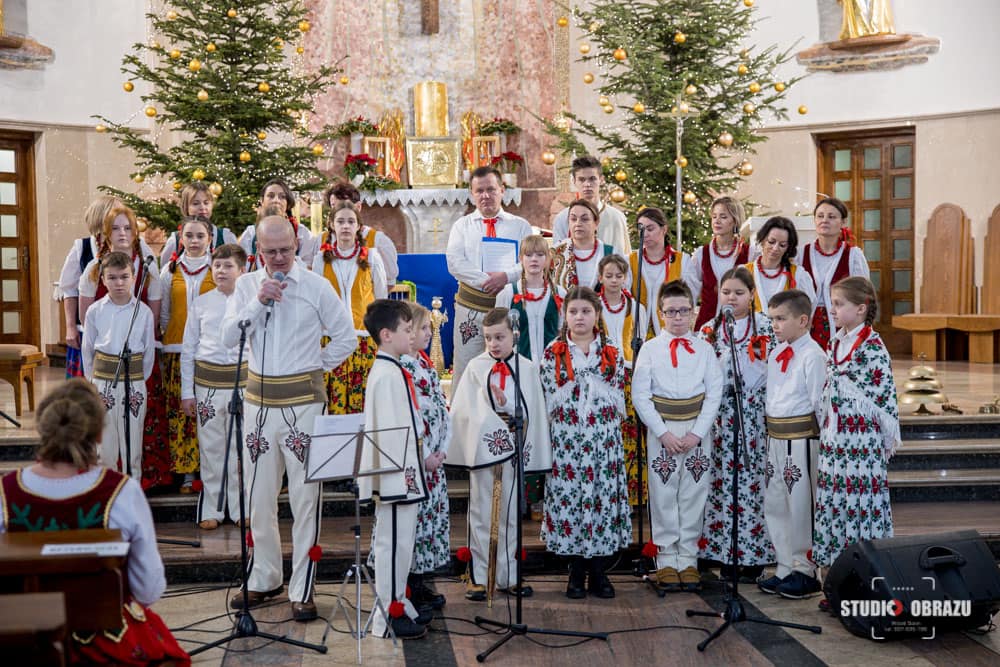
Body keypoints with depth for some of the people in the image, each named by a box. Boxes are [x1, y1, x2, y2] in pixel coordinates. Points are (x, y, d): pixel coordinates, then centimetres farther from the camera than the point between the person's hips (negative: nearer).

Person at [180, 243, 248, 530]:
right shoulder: (200, 304, 6)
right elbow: (188, 350, 9)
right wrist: (187, 392, 5)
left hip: (243, 380, -1)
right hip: (207, 381, 1)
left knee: (241, 448, 3)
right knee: (210, 447, 5)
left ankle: (241, 509, 15)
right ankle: (211, 511, 15)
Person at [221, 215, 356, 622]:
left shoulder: (317, 286, -2)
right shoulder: (246, 285, 6)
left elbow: (346, 338, 4)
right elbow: (228, 337, -5)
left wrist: (316, 367, 3)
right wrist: (258, 302, -14)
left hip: (303, 400, -3)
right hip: (259, 400, 4)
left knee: (305, 496, -2)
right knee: (259, 495, 11)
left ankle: (302, 590, 6)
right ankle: (264, 580, 26)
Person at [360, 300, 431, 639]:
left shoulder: (396, 371, 13)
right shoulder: (387, 375, -19)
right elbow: (388, 431, -22)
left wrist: (425, 456, 19)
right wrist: (402, 476, -21)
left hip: (406, 476, 10)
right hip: (395, 477, -10)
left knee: (401, 545, 17)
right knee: (393, 544, -1)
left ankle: (399, 606, 28)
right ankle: (388, 618, 9)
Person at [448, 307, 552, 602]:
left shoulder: (526, 368, 3)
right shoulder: (476, 367, 0)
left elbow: (534, 413, 1)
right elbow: (463, 411, -3)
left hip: (514, 448, 1)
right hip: (482, 446, -1)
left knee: (510, 514, 10)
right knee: (481, 514, 6)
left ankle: (508, 576, 19)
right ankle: (477, 577, 13)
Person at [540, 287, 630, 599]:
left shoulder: (613, 354, 8)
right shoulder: (553, 353, 5)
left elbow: (618, 401, 7)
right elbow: (549, 400, 3)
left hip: (605, 440, 1)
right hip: (566, 441, -1)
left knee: (604, 498, 0)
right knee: (569, 499, 0)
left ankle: (599, 573, 12)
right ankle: (577, 573, 12)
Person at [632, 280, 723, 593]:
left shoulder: (704, 349, 5)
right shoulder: (650, 349, 1)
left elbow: (714, 393, 1)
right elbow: (640, 395, -4)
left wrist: (697, 433, -9)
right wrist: (664, 433, -11)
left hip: (697, 429, 1)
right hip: (661, 429, -1)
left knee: (694, 495, 5)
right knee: (663, 496, 2)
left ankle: (688, 560, 14)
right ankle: (666, 561, 11)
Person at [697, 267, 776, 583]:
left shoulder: (766, 326, 4)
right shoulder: (709, 329, 9)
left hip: (755, 415, -2)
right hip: (720, 416, 2)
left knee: (753, 480, -3)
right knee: (722, 480, 1)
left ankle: (753, 555, 6)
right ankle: (725, 554, 9)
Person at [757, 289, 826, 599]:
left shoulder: (813, 356, -13)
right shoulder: (776, 353, 12)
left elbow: (820, 403, -13)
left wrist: (823, 440, -12)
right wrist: (772, 432, 15)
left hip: (801, 438, -9)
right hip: (775, 436, 9)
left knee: (800, 506, -1)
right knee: (774, 505, 14)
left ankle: (805, 572, 12)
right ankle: (785, 568, 26)